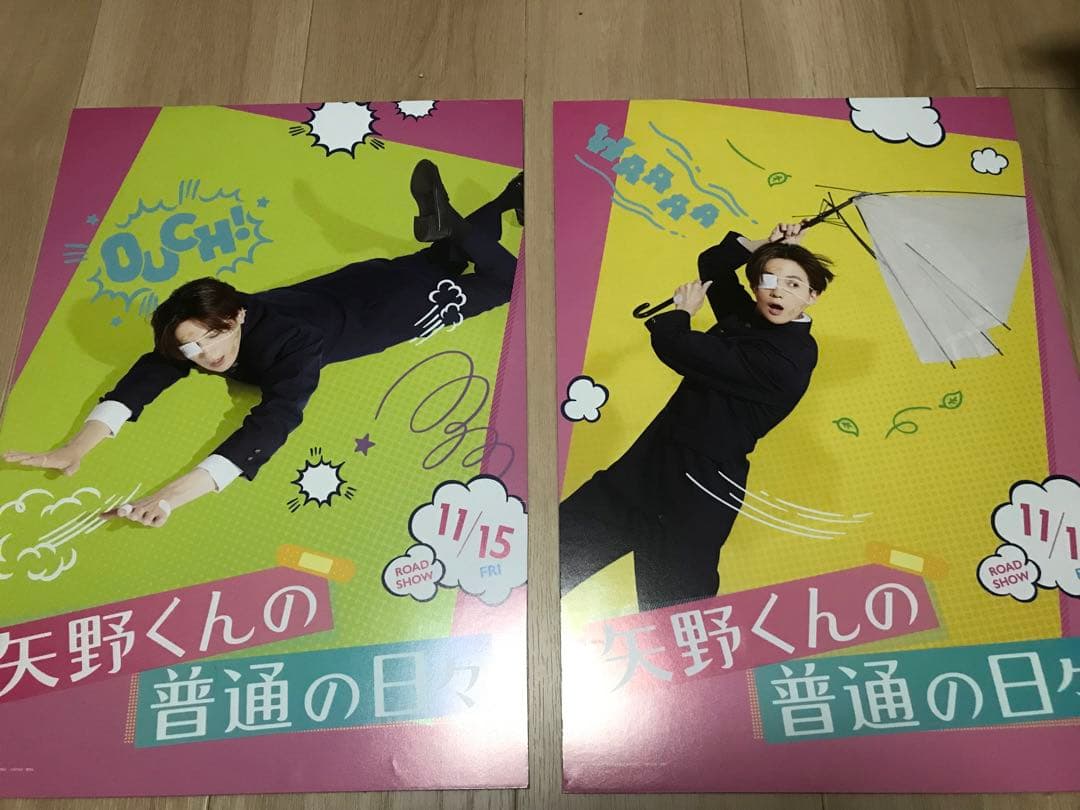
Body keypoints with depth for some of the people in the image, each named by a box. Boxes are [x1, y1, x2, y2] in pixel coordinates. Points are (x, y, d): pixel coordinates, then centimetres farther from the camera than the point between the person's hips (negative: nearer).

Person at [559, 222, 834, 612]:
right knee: (558, 551, 10)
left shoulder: (786, 357, -20)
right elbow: (711, 264, 23)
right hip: (651, 462, 9)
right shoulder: (749, 317, 8)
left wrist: (682, 311, -2)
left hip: (696, 492, -9)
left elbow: (674, 347, -23)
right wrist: (762, 245, 6)